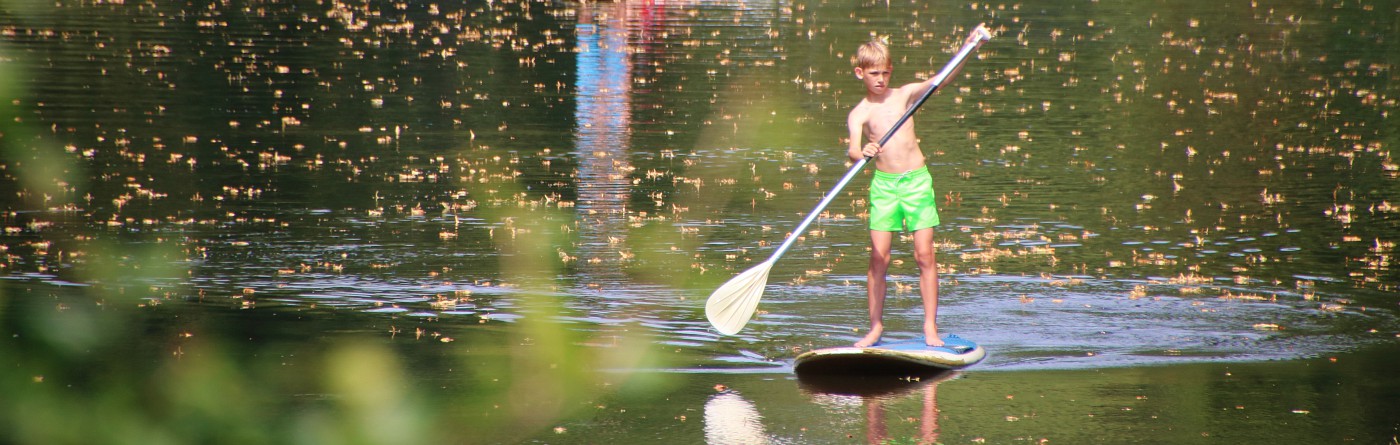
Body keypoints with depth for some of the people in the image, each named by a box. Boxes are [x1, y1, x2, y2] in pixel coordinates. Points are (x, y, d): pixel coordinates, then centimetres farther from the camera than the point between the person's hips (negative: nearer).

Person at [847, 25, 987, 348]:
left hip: (917, 180, 1)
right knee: (878, 258, -2)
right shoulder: (859, 114, -1)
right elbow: (852, 149, -17)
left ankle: (930, 327, -1)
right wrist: (862, 152, -40)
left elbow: (943, 78, -2)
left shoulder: (905, 95, 5)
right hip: (884, 184, -1)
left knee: (925, 255, -3)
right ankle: (876, 327, 7)